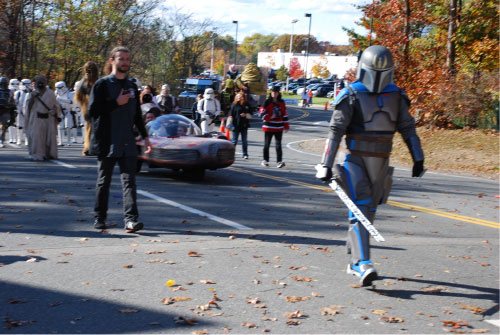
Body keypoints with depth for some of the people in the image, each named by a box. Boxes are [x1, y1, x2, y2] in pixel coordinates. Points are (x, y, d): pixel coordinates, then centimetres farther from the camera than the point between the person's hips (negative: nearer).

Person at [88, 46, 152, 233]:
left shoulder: (132, 86, 16)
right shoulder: (102, 84, -1)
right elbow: (93, 110, -10)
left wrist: (145, 136, 17)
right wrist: (117, 103, -13)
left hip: (127, 144, 3)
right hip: (107, 143, -3)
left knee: (129, 180, -8)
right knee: (104, 181, 7)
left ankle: (130, 219, -15)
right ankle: (99, 218, 19)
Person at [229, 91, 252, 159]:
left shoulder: (247, 105, 6)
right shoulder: (234, 105, -1)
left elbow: (250, 116, 10)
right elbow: (230, 116, -3)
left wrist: (245, 115, -10)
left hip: (244, 126, 2)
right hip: (236, 125, -2)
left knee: (244, 141, 8)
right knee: (234, 141, 2)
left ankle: (245, 154, 15)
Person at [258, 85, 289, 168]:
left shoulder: (281, 102, 8)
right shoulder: (267, 102, -4)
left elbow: (284, 114, 13)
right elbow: (261, 112, -7)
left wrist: (286, 125, 11)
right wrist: (270, 116, -18)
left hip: (279, 127, 2)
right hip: (269, 127, -2)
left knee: (278, 144, -5)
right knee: (267, 144, 7)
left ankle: (279, 161, -8)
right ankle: (265, 160, 19)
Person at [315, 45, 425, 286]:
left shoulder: (396, 96, 7)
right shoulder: (351, 95, -7)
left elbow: (408, 128, 10)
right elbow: (336, 131, -10)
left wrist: (418, 158, 4)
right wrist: (326, 165, -15)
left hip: (380, 163, 5)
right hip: (354, 160, -5)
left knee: (369, 211, 11)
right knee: (360, 209, -16)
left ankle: (354, 261, 24)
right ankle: (363, 263, -22)